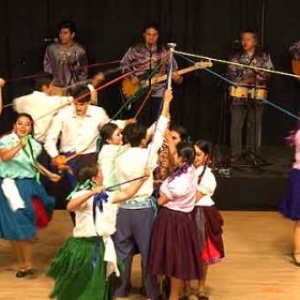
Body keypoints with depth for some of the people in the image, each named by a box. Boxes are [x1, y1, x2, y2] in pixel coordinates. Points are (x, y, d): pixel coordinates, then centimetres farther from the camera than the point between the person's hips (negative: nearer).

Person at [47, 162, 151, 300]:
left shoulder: (106, 196, 9)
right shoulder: (82, 194, -14)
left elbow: (126, 194, 12)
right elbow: (70, 207, -33)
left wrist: (142, 179, 7)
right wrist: (92, 193, -41)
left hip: (102, 246, 7)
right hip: (84, 246, -7)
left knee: (98, 286, 16)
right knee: (77, 287, 3)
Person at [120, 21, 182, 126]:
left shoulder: (165, 52, 6)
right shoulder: (135, 50, 2)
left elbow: (174, 71, 7)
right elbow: (123, 64, 11)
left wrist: (177, 78, -15)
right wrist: (131, 77, -5)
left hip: (159, 94, 1)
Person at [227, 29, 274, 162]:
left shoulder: (264, 57, 5)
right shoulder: (237, 56, 8)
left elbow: (269, 74, 3)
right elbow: (230, 74, 5)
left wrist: (262, 77, -17)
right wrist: (243, 80, -10)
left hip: (256, 95, -1)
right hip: (239, 94, 1)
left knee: (254, 124, 4)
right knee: (236, 124, -3)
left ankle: (252, 152, 14)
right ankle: (236, 152, 4)